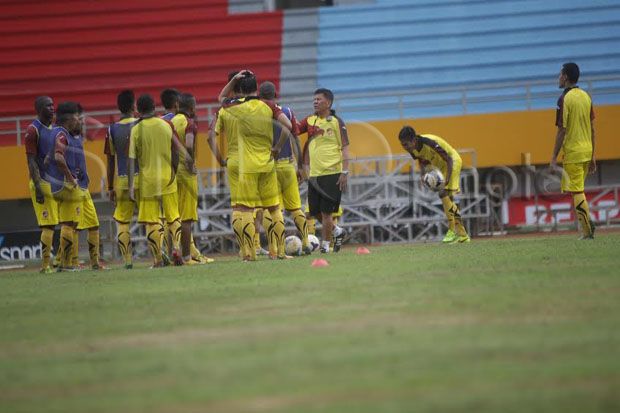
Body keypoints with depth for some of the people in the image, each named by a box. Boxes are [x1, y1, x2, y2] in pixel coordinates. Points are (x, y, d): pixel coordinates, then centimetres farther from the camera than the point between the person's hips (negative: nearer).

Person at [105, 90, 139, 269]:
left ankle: (128, 260, -4)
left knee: (122, 221, 5)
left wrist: (110, 188, 11)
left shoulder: (112, 130, 3)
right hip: (141, 178, -1)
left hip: (121, 181, 1)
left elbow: (111, 161, 5)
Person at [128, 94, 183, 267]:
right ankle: (176, 247, -8)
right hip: (167, 177, 2)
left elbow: (132, 159, -9)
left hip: (147, 180, -2)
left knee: (152, 221, 2)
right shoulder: (167, 126, 0)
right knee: (173, 217, 13)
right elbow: (175, 152, 5)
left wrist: (131, 185, -7)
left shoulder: (136, 130, -6)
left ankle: (158, 259, 1)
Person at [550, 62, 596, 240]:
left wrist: (554, 157, -10)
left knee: (577, 192, -4)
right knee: (578, 190, 17)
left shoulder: (564, 99, -13)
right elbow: (592, 128, 12)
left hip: (572, 152, -7)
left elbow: (562, 131, -15)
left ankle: (587, 230, -9)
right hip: (587, 151, 7)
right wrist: (592, 155, 18)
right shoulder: (586, 97, 9)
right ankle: (586, 227, 12)